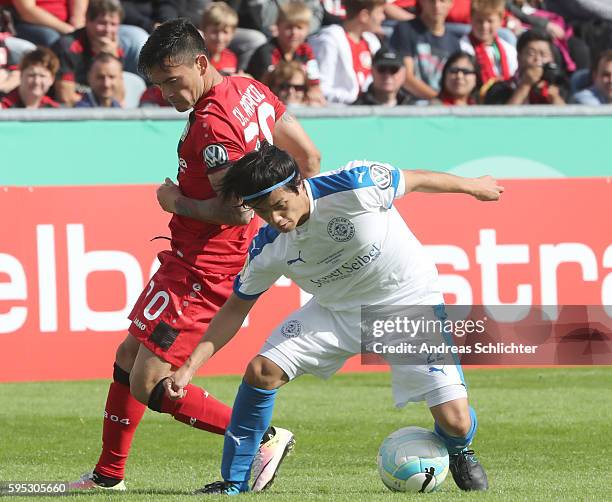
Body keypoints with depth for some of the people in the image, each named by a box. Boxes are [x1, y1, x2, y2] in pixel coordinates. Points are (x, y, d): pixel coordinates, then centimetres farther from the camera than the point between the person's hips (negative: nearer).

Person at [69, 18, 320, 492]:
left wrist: (178, 203, -13)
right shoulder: (250, 90, 5)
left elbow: (235, 211, -28)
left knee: (149, 386, -9)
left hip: (203, 270, -11)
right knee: (128, 358, 18)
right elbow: (309, 156, 12)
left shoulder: (212, 124, -24)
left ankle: (265, 438, -3)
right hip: (186, 259, 11)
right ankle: (108, 476, 29)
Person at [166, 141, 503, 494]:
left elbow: (415, 180, -11)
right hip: (338, 310, 4)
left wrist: (472, 186, 7)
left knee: (455, 422, -14)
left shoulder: (354, 187, -30)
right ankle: (233, 483, 4)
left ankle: (458, 452, 25)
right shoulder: (268, 249, -16)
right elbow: (238, 307, -2)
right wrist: (191, 366, -11)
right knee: (262, 371, -14)